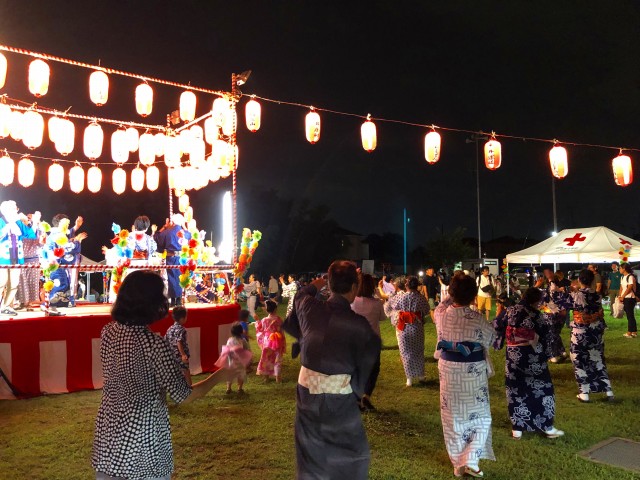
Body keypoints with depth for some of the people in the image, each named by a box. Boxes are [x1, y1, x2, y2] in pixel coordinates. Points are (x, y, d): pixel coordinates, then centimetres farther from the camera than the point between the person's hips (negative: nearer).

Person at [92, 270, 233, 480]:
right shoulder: (155, 343, -23)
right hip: (144, 434, -6)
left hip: (109, 428, 6)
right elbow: (183, 395, -18)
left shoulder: (108, 332, -4)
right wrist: (219, 376, -4)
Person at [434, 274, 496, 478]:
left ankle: (458, 463, 24)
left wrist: (451, 296, 17)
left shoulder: (441, 315, -10)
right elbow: (490, 339, 0)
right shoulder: (477, 319, -20)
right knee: (479, 417, 14)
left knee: (453, 417, 15)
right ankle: (470, 460, 4)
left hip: (448, 370, 3)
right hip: (473, 373, -3)